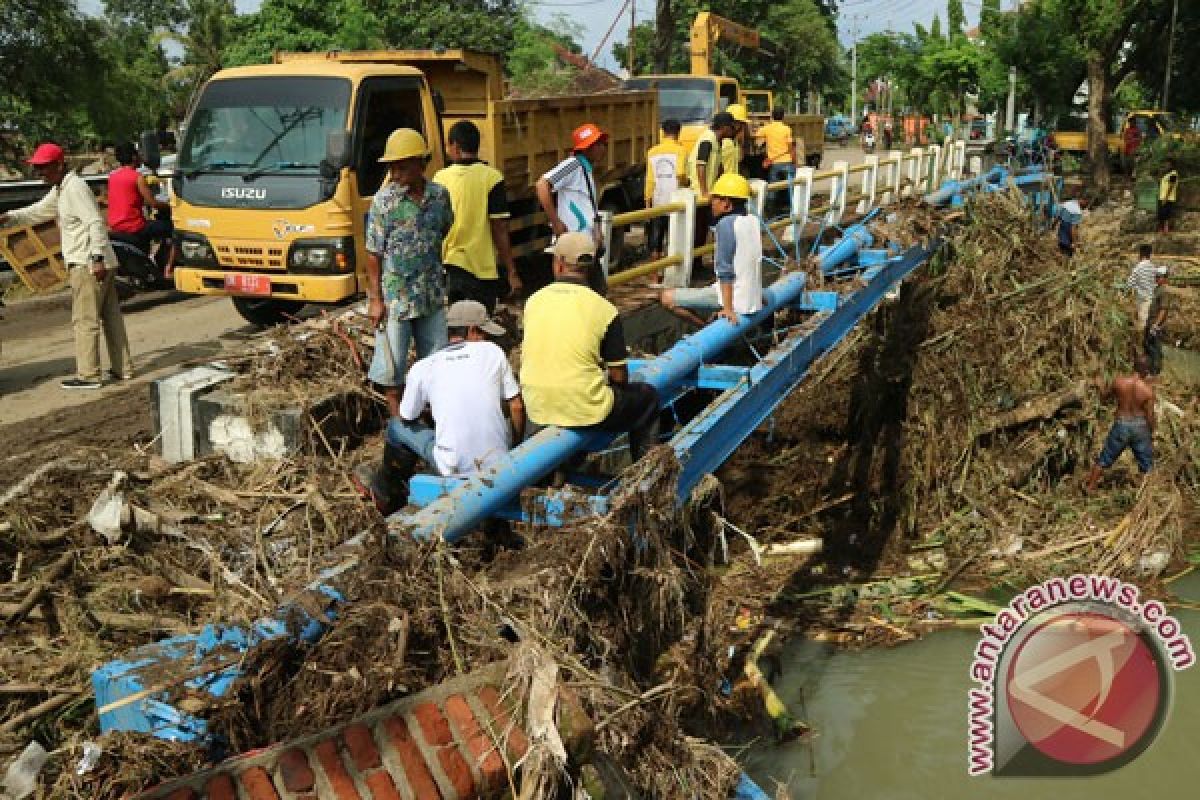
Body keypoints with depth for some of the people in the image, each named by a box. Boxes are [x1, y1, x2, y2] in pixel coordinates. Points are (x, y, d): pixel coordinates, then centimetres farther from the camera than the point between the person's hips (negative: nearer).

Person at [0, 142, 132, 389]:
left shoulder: (75, 187, -13)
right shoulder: (59, 190, 18)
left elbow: (96, 222, -20)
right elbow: (37, 212, 25)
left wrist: (97, 258, -25)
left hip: (88, 265, -10)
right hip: (89, 263, 10)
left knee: (85, 319, -6)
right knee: (111, 316, 11)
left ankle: (88, 375, -3)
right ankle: (122, 368, 17)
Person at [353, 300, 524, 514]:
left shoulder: (422, 368, 0)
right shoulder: (493, 352, 1)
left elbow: (407, 418, 13)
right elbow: (517, 407, 2)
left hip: (454, 468, -1)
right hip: (499, 463, 1)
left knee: (398, 426, 22)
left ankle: (389, 494, 43)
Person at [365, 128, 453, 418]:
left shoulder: (440, 195, 0)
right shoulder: (383, 200, -10)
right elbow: (373, 253, -8)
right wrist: (375, 299, -11)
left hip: (432, 293, 4)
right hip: (394, 294, -4)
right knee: (392, 361, 2)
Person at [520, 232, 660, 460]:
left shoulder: (534, 301, 3)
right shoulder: (604, 309, -8)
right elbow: (619, 376, -5)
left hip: (536, 410, 5)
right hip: (585, 412, -5)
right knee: (648, 396, 19)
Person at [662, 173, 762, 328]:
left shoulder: (726, 224, -15)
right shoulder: (753, 221, 8)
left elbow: (725, 269, -20)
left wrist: (727, 308, -22)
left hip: (735, 298, -9)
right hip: (753, 297, 9)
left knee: (668, 298, -9)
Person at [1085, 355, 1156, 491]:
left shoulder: (1118, 381, -12)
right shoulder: (1148, 389, -15)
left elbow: (1104, 396, 6)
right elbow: (1150, 415, -10)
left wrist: (1100, 385, 27)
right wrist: (1151, 433, 5)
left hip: (1121, 426, 1)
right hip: (1140, 428, -1)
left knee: (1104, 460, 15)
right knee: (1147, 465, 17)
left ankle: (1090, 488, 21)